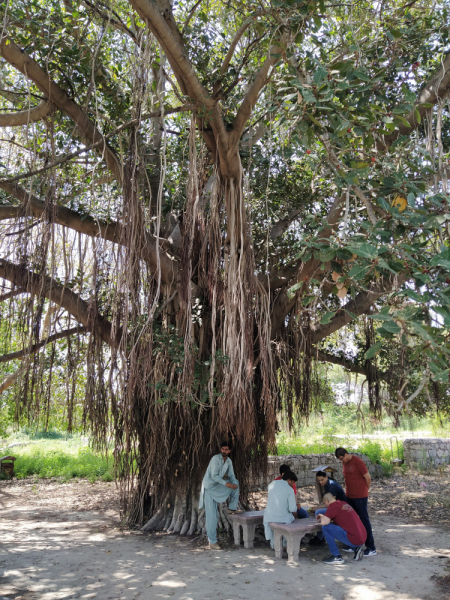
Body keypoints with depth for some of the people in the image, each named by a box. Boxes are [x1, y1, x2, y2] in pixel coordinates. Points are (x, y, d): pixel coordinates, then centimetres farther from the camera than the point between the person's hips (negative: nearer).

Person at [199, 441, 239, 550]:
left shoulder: (229, 461, 2)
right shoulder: (215, 459, -19)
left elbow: (231, 475, 6)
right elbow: (214, 476, -24)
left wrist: (234, 483, -15)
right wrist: (225, 483, -33)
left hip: (218, 486, 7)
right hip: (209, 487, -7)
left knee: (236, 482, -4)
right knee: (211, 515, -8)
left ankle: (232, 508, 5)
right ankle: (212, 542, -1)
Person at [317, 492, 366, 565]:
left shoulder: (333, 505, -8)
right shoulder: (344, 503, 17)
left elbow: (324, 522, -18)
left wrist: (322, 518, 4)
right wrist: (324, 517, 27)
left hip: (353, 540, -9)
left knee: (326, 527, -11)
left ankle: (337, 557, -4)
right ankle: (356, 549, 16)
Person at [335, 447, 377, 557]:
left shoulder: (357, 462, -17)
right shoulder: (344, 463, 8)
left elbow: (368, 477, -12)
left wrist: (365, 490, 2)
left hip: (360, 497, -8)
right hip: (349, 496, 8)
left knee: (364, 520, -3)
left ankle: (371, 548, 4)